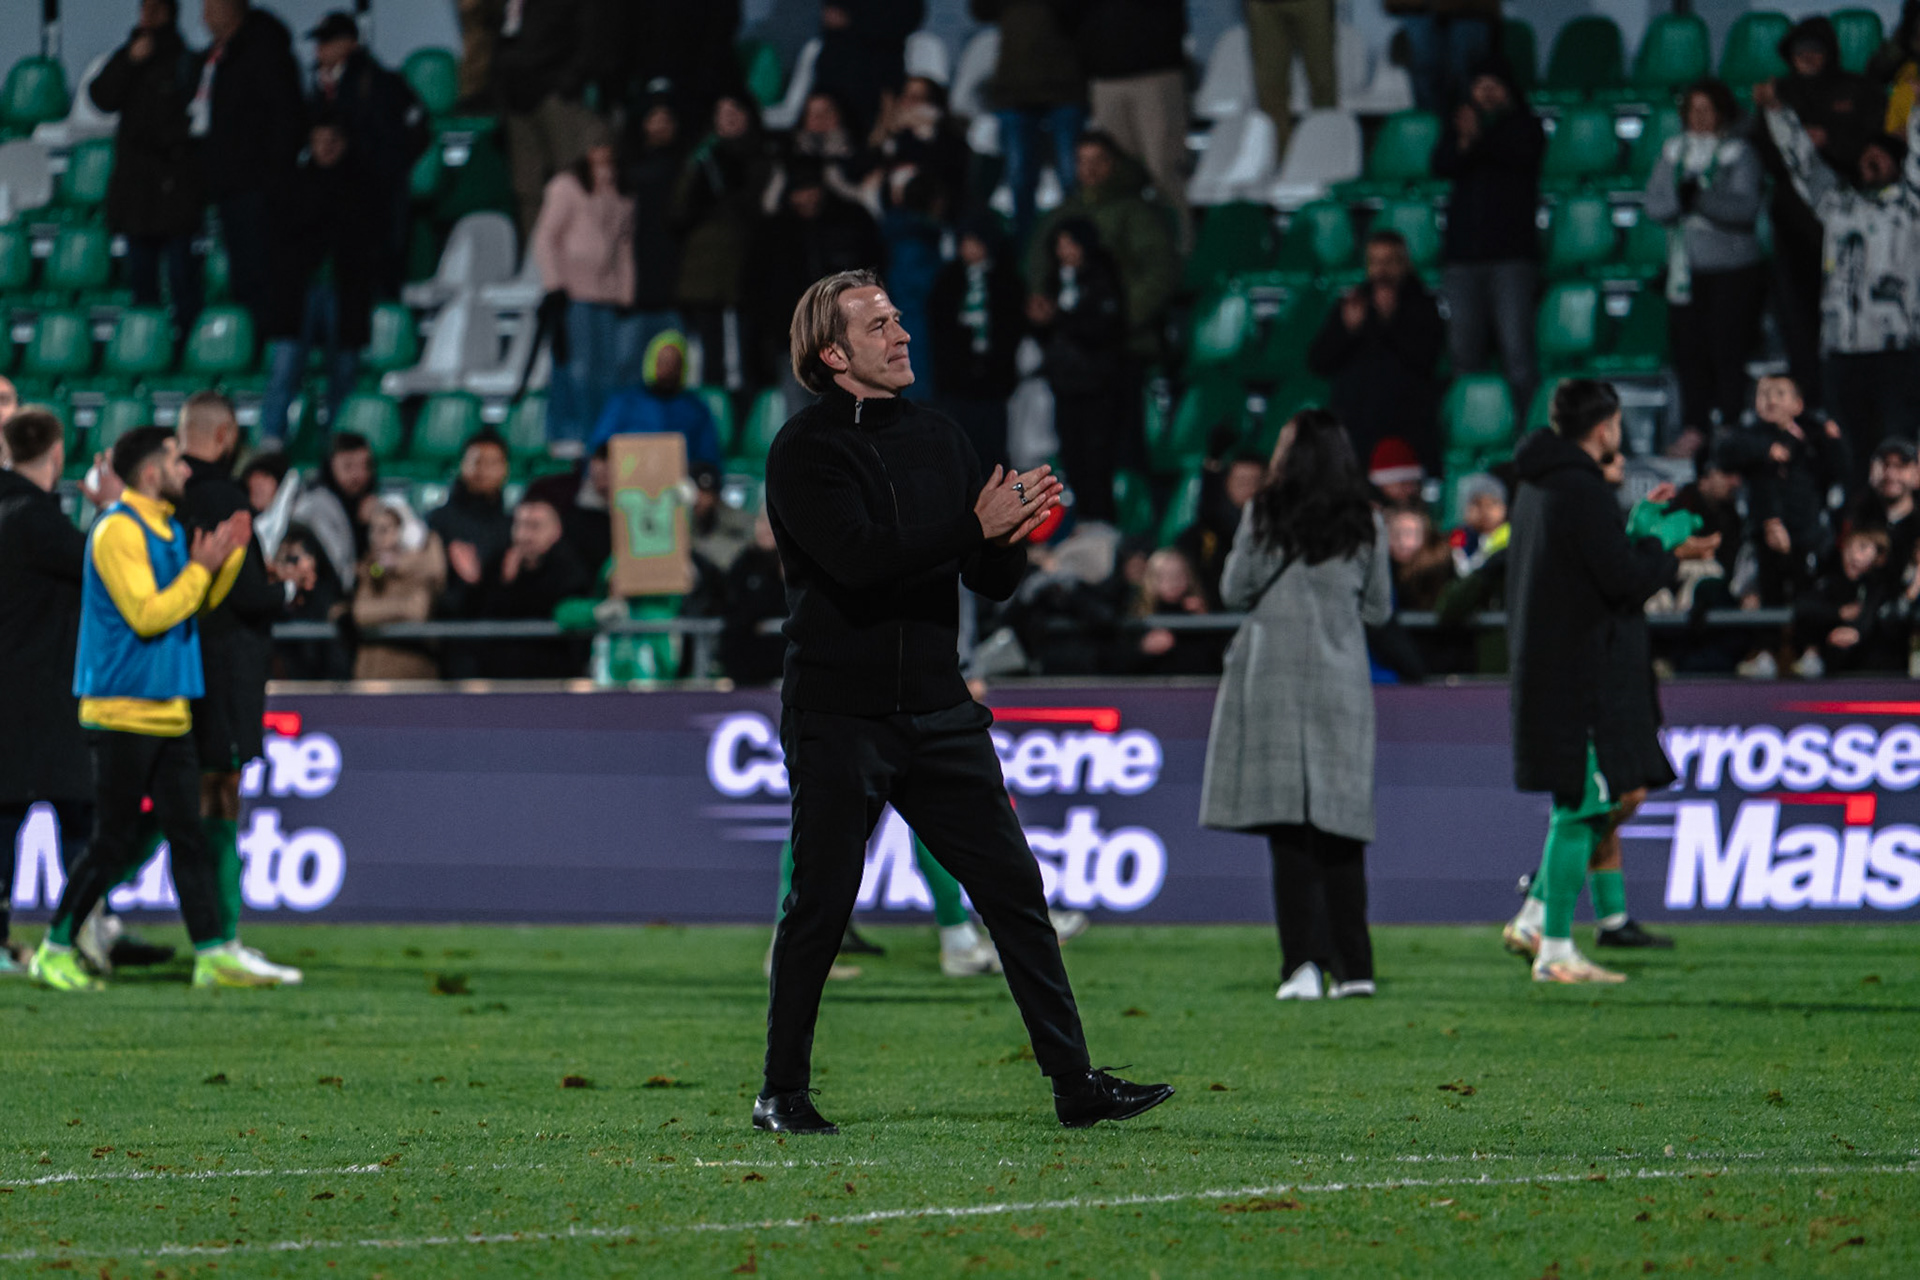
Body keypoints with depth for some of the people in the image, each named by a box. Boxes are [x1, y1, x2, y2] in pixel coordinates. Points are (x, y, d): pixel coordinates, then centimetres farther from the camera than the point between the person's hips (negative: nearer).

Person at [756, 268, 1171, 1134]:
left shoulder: (937, 440, 13)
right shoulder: (805, 450, -6)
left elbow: (993, 583, 14)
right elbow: (857, 557, -23)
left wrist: (1014, 532, -8)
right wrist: (977, 524, -24)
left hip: (938, 713, 6)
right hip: (839, 714, -6)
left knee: (1014, 889, 1)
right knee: (820, 907, -2)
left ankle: (1074, 1083, 3)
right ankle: (782, 1093, 11)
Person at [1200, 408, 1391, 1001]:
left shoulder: (1265, 515, -4)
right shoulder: (1365, 527, 5)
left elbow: (1235, 591, 1)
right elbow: (1378, 608, 12)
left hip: (1275, 679, -3)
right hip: (1342, 683, 3)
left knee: (1287, 829, -4)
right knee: (1339, 829, 8)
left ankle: (1304, 962, -14)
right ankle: (1353, 966, 5)